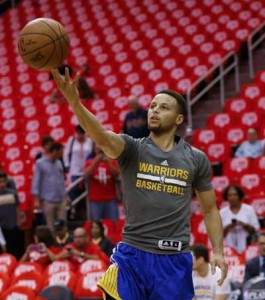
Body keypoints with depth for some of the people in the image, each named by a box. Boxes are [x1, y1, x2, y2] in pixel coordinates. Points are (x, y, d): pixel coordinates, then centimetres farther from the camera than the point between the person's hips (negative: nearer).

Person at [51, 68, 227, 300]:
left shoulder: (196, 159, 5)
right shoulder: (132, 149, -1)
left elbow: (210, 209, 14)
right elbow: (103, 138, -23)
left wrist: (218, 251, 2)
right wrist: (75, 102, -42)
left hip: (175, 259, 1)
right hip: (133, 254, -1)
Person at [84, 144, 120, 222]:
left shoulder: (112, 162, 11)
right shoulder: (90, 163, 8)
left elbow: (117, 174, -4)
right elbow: (87, 174, -10)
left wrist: (108, 162, -15)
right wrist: (95, 162, -17)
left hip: (111, 200, 1)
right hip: (95, 200, -1)